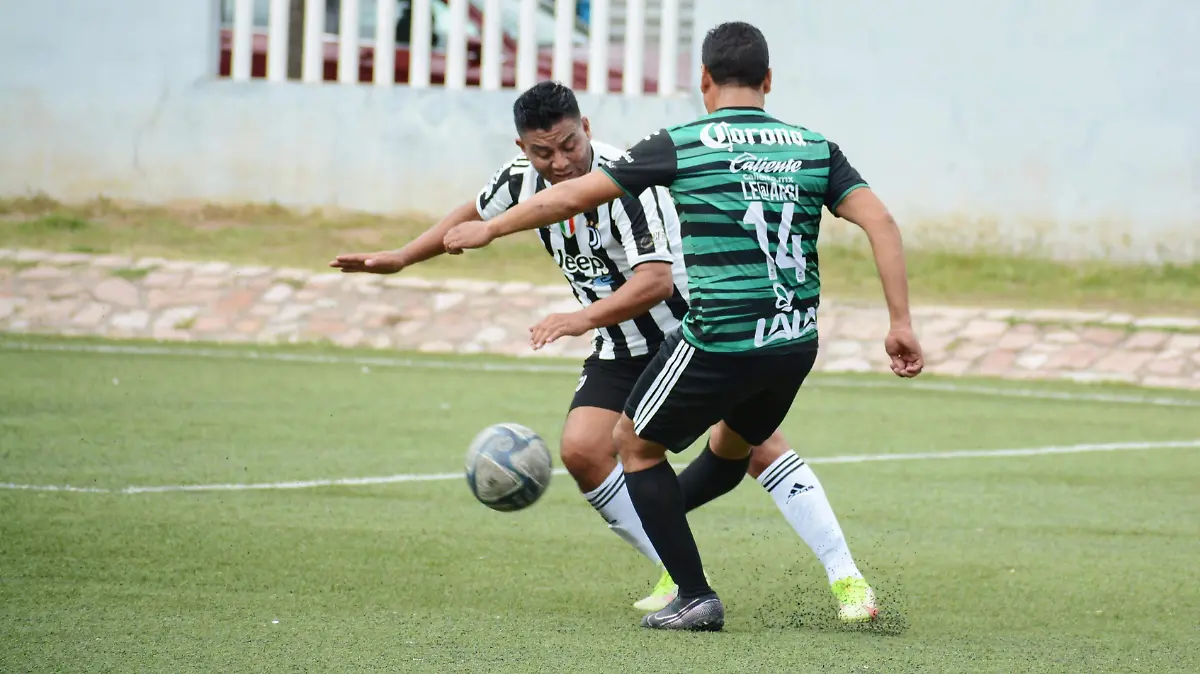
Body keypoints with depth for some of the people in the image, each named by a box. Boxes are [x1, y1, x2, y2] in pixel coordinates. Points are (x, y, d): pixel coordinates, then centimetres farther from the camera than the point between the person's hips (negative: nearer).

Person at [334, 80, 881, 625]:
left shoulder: (624, 182, -27)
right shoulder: (523, 178, -5)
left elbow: (657, 279, -35)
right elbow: (475, 215, 18)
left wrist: (585, 318, -45)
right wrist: (400, 259, 20)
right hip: (623, 349, 7)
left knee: (748, 441, -20)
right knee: (582, 451, -11)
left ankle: (846, 579, -15)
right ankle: (678, 575, 4)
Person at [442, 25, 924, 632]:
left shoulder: (681, 146, -4)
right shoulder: (815, 149, 6)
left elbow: (574, 195, 1)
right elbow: (880, 222, -4)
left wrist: (487, 230, 14)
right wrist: (901, 324, -3)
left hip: (718, 345, -5)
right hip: (795, 346, 5)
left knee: (635, 443, 16)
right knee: (732, 447, 31)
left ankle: (695, 596, 12)